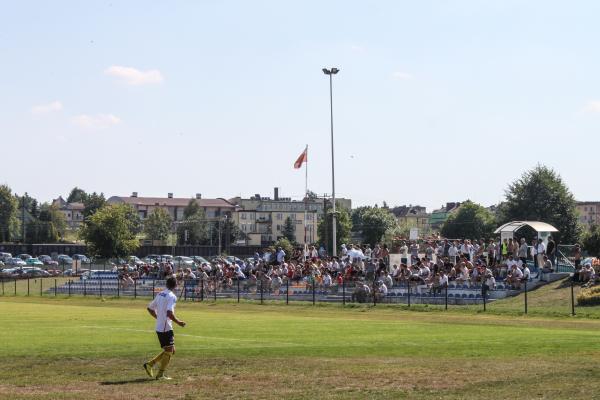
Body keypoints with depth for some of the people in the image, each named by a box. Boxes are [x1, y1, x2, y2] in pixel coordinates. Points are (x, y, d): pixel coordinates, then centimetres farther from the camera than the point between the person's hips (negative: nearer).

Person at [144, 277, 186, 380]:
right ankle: (160, 374, 1)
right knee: (169, 351, 0)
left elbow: (150, 308, 20)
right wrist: (178, 322, -13)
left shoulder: (160, 294, 12)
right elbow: (169, 313, -25)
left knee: (171, 350, 16)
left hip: (159, 327, 9)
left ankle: (150, 364, 14)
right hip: (166, 328, -9)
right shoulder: (172, 296, -14)